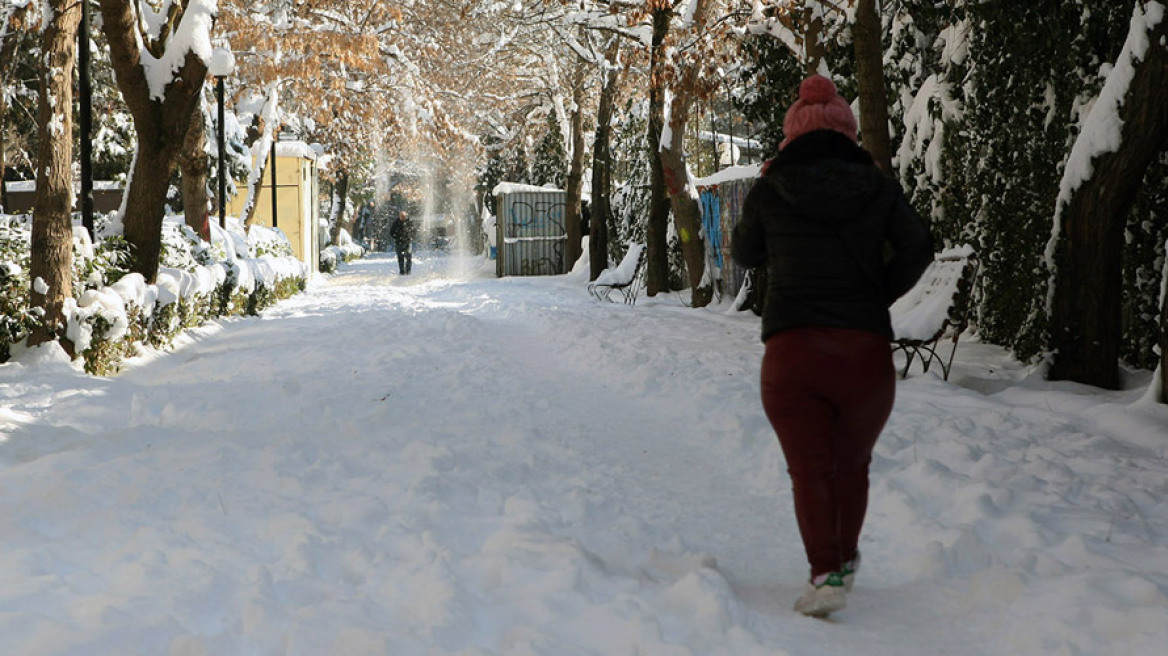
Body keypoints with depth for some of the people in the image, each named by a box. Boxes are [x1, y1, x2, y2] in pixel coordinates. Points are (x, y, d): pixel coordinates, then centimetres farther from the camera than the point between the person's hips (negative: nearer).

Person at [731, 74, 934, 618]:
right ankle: (845, 559, 36)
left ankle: (825, 572, -13)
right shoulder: (877, 188, 5)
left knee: (809, 470, 4)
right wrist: (876, 298, 9)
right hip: (867, 352, 2)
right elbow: (918, 248, -2)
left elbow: (745, 253, 16)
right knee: (852, 463, 22)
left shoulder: (769, 192, 2)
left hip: (792, 349, -2)